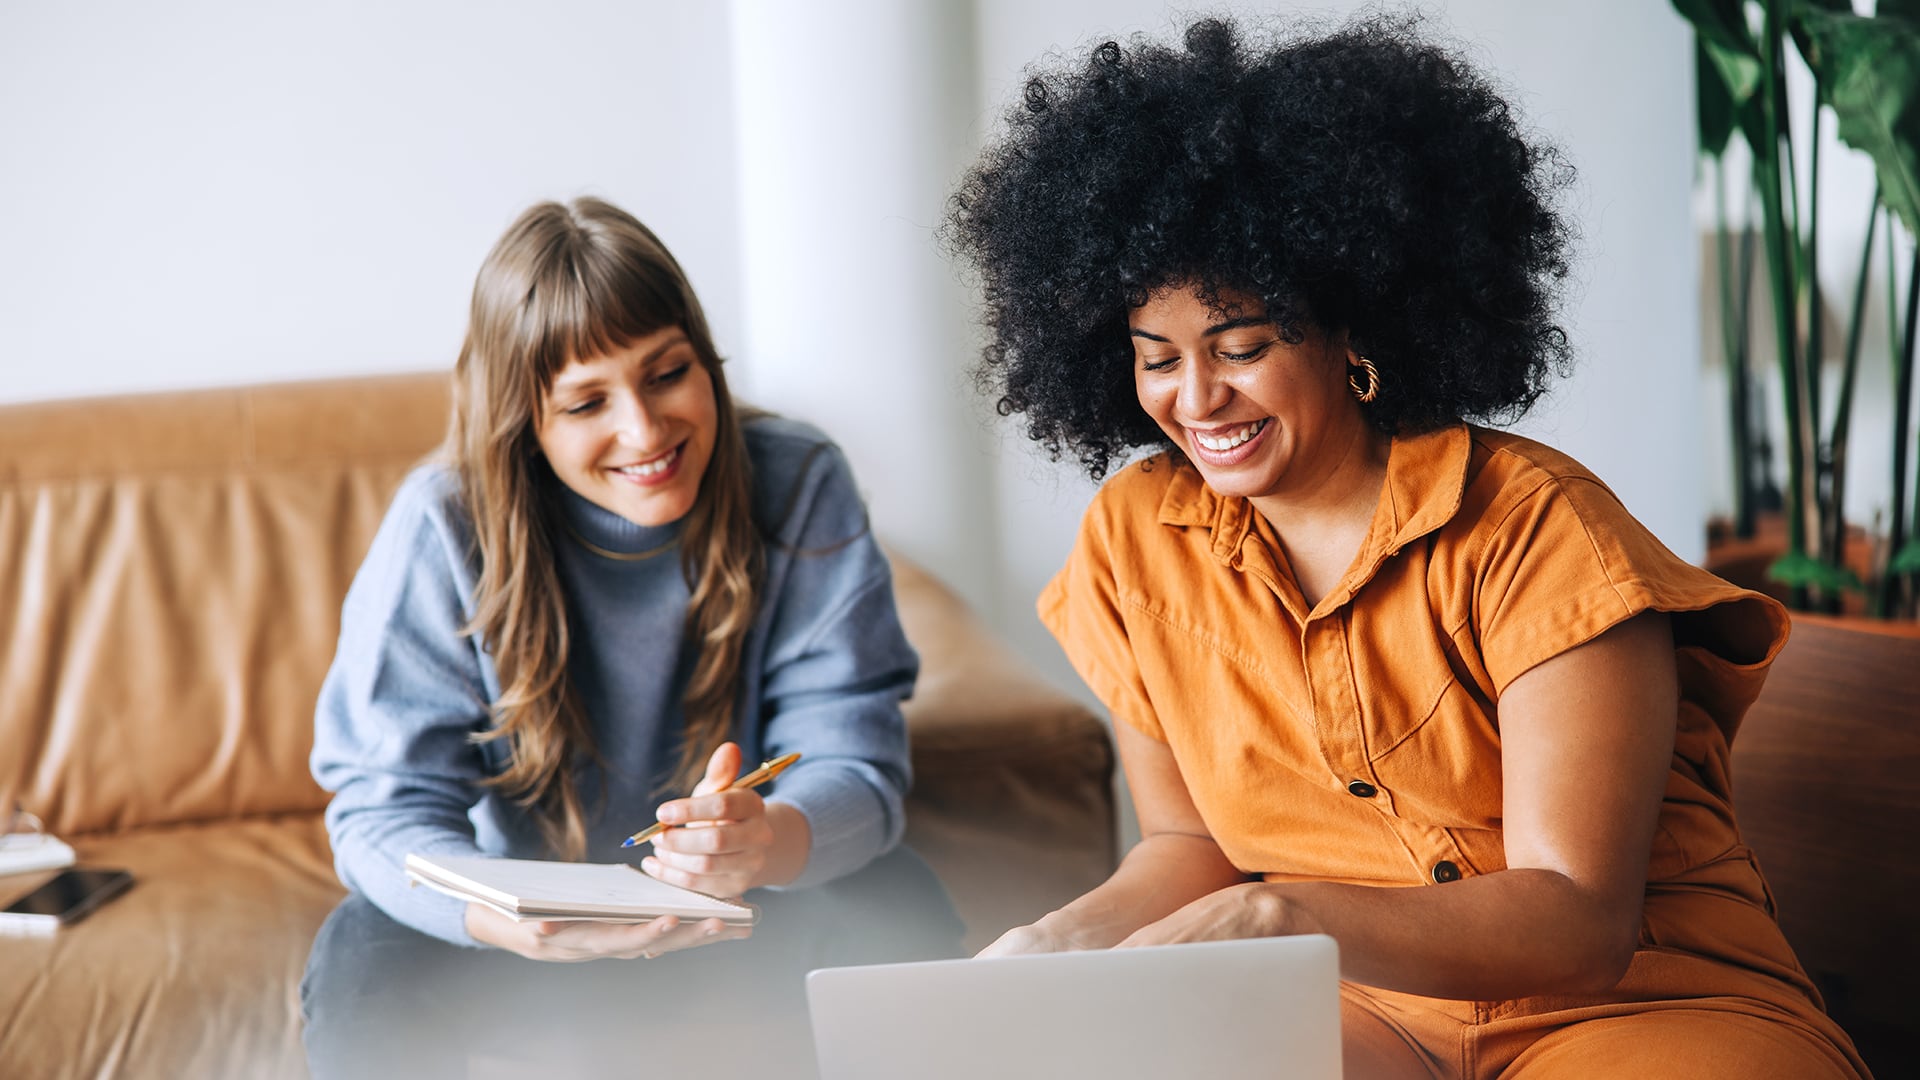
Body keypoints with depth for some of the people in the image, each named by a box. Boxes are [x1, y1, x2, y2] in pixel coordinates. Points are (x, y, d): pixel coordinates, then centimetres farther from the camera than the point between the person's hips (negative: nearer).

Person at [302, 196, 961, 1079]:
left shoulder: (799, 486, -14)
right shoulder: (443, 525, -17)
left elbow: (854, 764, -17)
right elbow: (385, 807, -19)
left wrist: (771, 838, -43)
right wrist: (508, 920, -42)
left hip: (747, 944, 1)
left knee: (894, 906, -28)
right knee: (363, 967, -28)